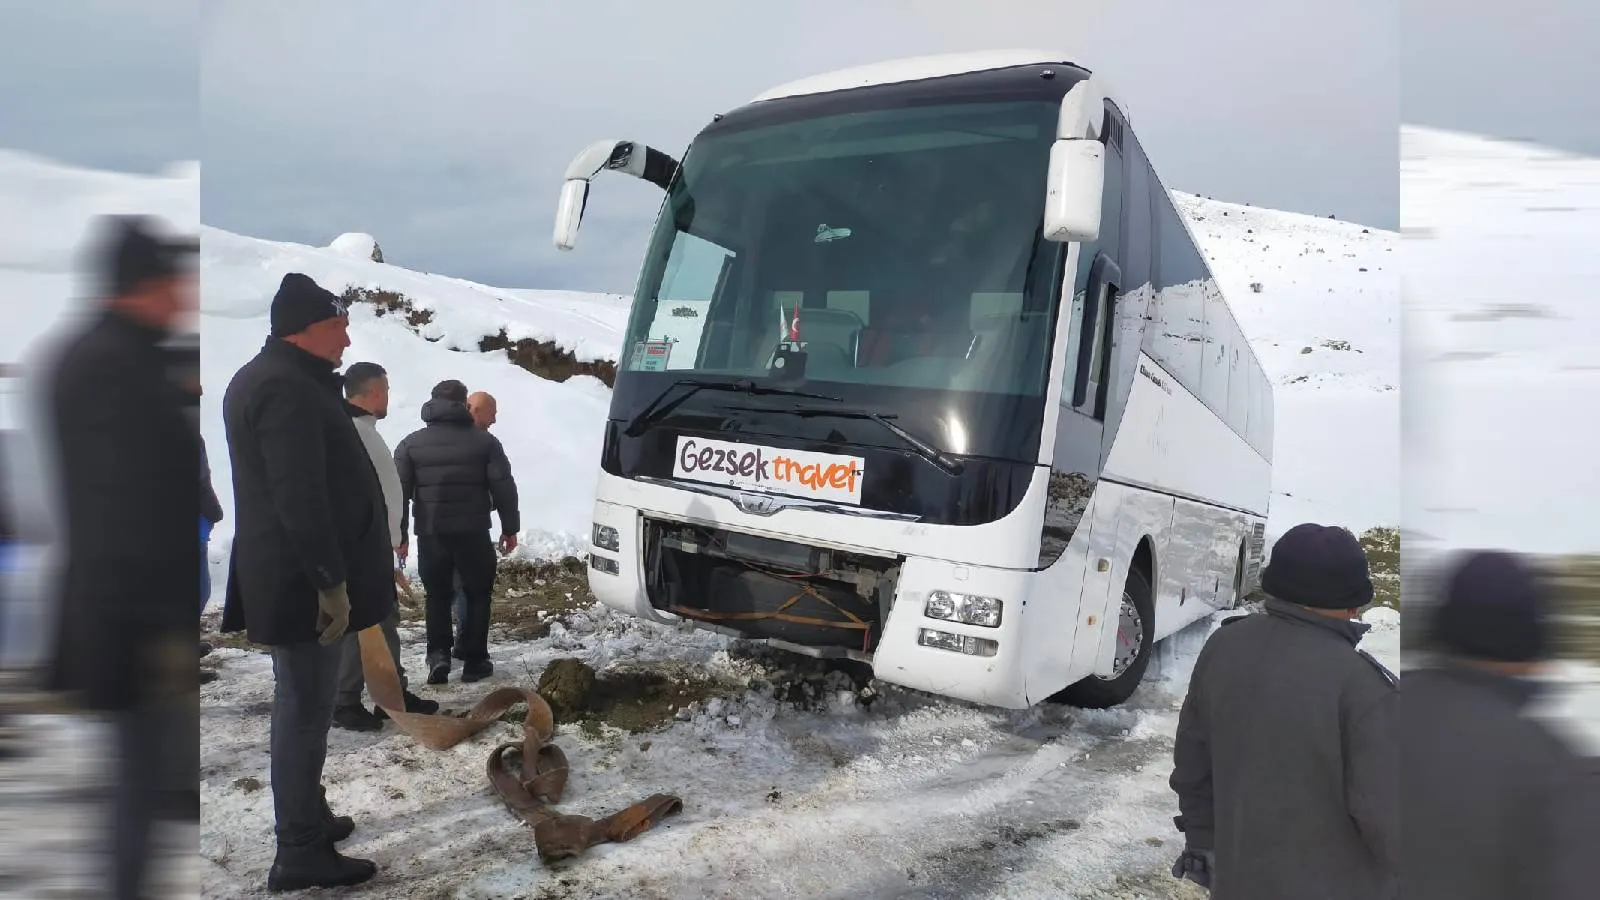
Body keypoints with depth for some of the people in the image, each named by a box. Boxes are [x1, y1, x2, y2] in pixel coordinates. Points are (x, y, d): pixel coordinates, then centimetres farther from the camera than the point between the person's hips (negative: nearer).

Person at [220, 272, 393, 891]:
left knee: (303, 703, 20)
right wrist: (330, 581, -22)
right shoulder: (287, 389, -19)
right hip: (303, 580, -11)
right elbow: (301, 499, -25)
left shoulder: (268, 378, 16)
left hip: (285, 575, 11)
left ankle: (306, 819, 34)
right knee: (305, 708, -2)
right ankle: (300, 853, 8)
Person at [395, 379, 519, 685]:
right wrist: (510, 528, 5)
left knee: (436, 595, 15)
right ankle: (474, 661, 10)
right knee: (478, 593, 10)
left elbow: (399, 492, 3)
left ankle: (438, 654, 1)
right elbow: (503, 487, -2)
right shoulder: (484, 440, 0)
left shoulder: (411, 443, 5)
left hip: (431, 533, 2)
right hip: (473, 533, -2)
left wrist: (399, 534, 9)